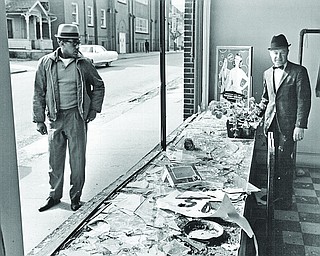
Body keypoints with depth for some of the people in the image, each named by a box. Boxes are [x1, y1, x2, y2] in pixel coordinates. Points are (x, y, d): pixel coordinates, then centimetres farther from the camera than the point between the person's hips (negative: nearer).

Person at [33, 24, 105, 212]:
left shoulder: (84, 64, 0)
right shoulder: (46, 63, 0)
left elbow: (99, 86, 14)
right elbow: (39, 93, 5)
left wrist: (94, 109, 6)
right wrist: (39, 119, 2)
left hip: (77, 117, -1)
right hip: (55, 118, 1)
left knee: (78, 158, 4)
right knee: (55, 159, 10)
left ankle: (76, 196, 21)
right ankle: (55, 195, 26)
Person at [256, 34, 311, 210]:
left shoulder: (299, 72, -4)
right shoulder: (267, 73, 14)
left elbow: (304, 101, -8)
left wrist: (300, 126, -13)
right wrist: (257, 112, 11)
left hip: (287, 125, -5)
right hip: (271, 123, 5)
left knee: (285, 162, -2)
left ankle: (285, 200, 10)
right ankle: (273, 194, 20)